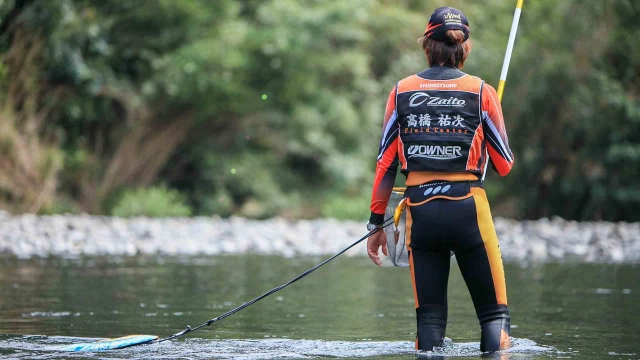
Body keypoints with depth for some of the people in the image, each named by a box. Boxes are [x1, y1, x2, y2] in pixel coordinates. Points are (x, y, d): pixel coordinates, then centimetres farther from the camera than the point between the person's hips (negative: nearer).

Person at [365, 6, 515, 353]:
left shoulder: (402, 91, 5)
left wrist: (376, 224, 12)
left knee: (430, 315, 10)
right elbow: (504, 165, 3)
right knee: (493, 312, 6)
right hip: (468, 207, -2)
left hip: (420, 210, 2)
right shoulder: (481, 92, -1)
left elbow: (385, 164, 5)